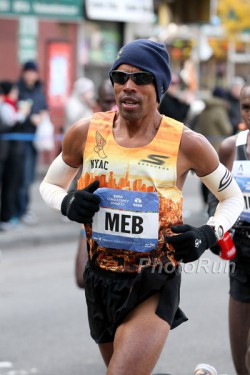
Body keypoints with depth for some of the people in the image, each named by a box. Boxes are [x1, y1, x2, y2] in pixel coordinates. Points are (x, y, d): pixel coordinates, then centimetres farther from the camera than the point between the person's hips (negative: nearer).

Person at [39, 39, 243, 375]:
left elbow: (234, 197, 5)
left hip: (155, 286, -4)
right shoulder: (85, 133, -6)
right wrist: (69, 204, -11)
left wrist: (208, 235, -12)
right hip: (100, 281, 4)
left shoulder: (187, 144, -11)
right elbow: (49, 185, 11)